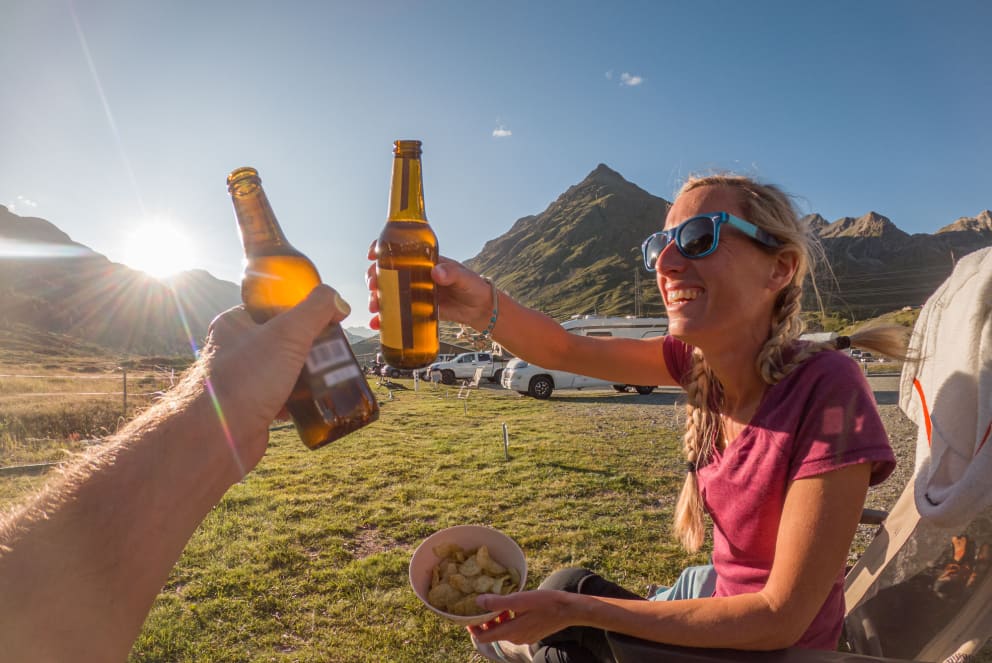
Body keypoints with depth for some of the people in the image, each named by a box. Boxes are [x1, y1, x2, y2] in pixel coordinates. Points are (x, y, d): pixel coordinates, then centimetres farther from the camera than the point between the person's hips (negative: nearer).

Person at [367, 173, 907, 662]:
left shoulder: (827, 391, -30)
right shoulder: (701, 358, -12)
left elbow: (780, 618, -27)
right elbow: (563, 350, -14)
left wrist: (575, 610, -29)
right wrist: (482, 306, -35)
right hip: (724, 589, 4)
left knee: (569, 604, 1)